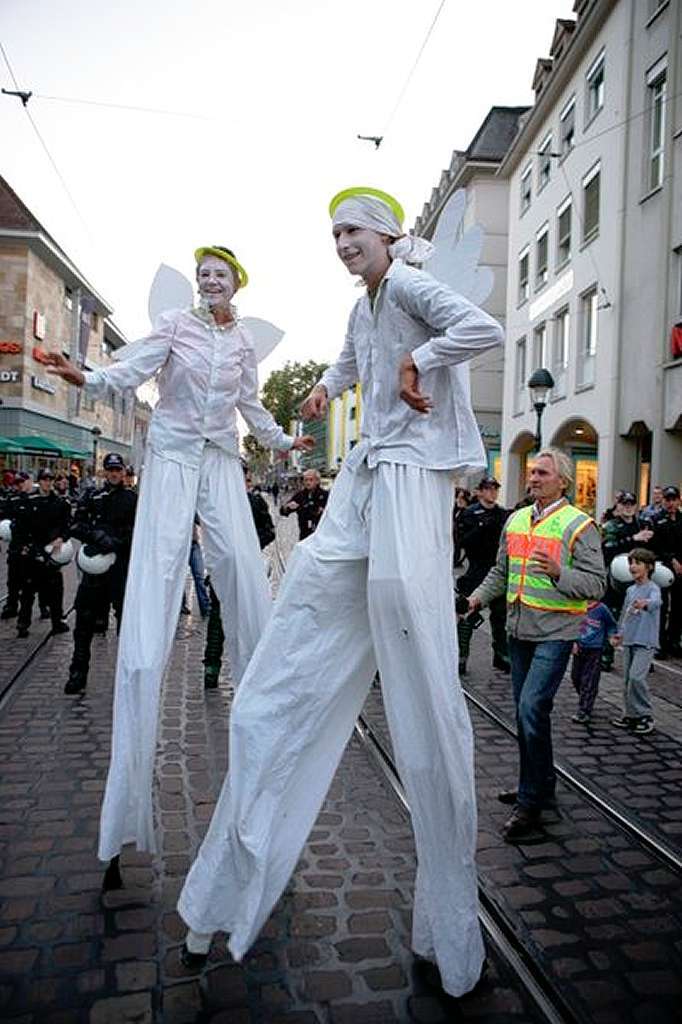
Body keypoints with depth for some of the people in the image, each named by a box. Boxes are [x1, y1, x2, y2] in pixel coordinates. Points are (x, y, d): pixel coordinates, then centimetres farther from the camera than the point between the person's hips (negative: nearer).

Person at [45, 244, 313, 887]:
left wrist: (284, 442, 31)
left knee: (242, 563, -7)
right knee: (156, 570, -13)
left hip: (221, 460, 4)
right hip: (172, 455, -4)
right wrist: (85, 378, -28)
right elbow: (131, 373, -9)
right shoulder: (174, 325, 2)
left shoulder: (243, 340, 14)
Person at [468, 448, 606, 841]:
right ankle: (540, 784, 32)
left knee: (533, 708, -14)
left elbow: (597, 584, -14)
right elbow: (501, 571, 21)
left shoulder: (579, 526, -9)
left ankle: (531, 802, -1)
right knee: (526, 712, 14)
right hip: (520, 630, 7)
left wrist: (558, 574, -29)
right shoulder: (516, 520, 11)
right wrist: (479, 597, 9)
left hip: (555, 632, -7)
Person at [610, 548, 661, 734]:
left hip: (645, 642, -7)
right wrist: (619, 633, 22)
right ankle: (630, 714, 19)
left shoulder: (653, 588, -9)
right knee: (628, 679, 9)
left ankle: (645, 716, -1)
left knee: (637, 677, -16)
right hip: (628, 641, 7)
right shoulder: (630, 590, 12)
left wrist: (645, 603, -53)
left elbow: (656, 602, -32)